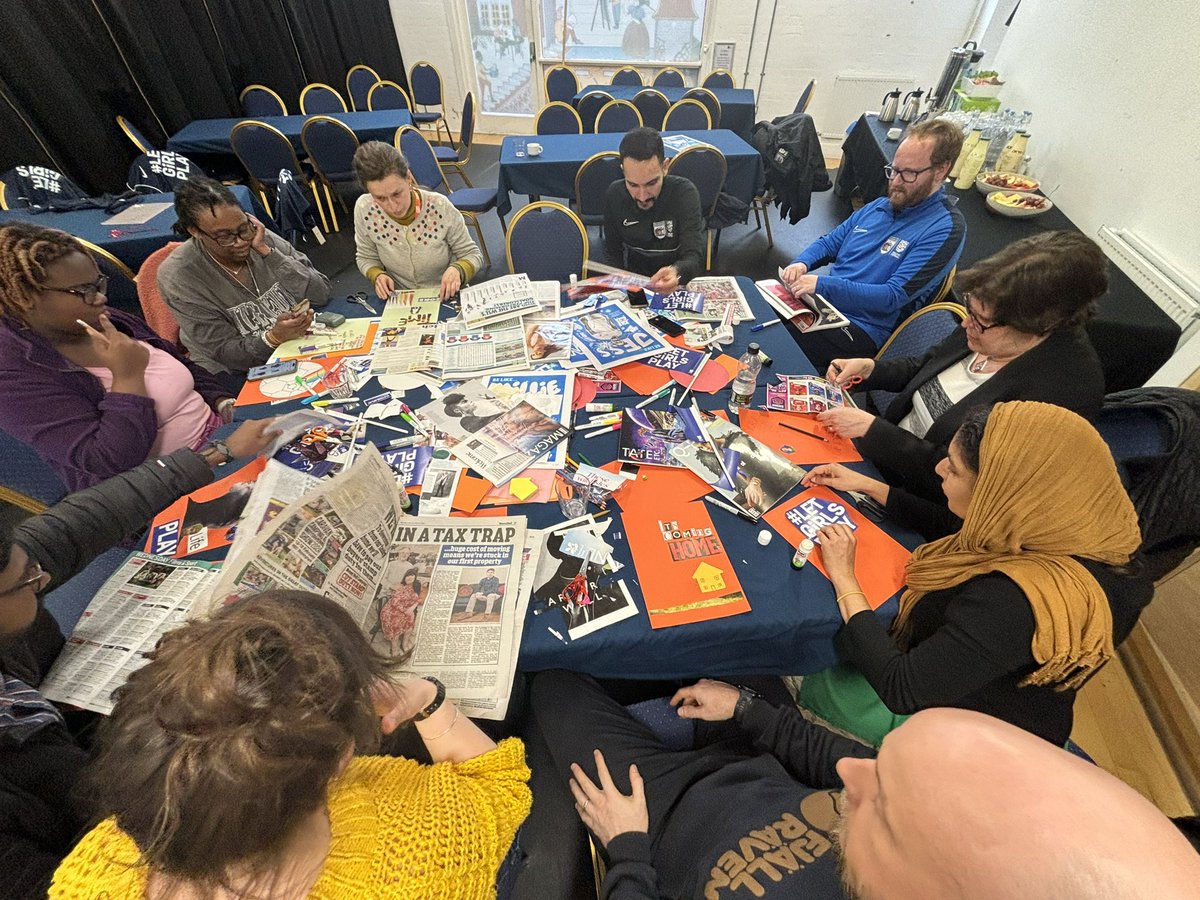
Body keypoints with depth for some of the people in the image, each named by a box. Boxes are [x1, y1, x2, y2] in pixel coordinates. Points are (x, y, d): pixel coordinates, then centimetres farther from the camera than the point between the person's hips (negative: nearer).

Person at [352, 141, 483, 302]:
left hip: (447, 298, 0)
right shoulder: (365, 210, -10)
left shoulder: (440, 207, -16)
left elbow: (472, 254, -6)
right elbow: (366, 258, 6)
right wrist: (377, 275, -15)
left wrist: (457, 270, -26)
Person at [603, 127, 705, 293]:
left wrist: (677, 272, -47)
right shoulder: (614, 195, -8)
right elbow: (612, 253, 4)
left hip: (678, 285, -1)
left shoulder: (684, 193, -17)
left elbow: (695, 257, -24)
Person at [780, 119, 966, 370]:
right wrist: (802, 263, -5)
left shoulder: (945, 229, -9)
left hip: (859, 330, -7)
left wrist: (823, 284, -23)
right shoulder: (878, 206, 16)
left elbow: (893, 296, -17)